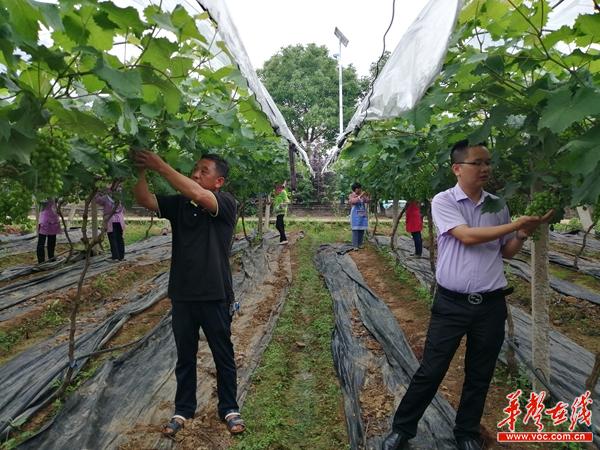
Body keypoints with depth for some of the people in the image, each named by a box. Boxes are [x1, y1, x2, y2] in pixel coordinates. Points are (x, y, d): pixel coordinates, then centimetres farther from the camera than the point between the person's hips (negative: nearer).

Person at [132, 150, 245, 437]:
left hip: (215, 296, -4)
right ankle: (183, 410, 37)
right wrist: (140, 169, -23)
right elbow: (144, 199, -7)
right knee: (185, 356, 18)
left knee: (223, 356, 13)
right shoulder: (179, 204, 4)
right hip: (182, 295, 4)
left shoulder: (226, 203, -10)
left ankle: (229, 408, 32)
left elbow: (198, 195, -29)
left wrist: (160, 166, -28)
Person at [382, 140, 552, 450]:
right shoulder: (443, 202, -7)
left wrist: (523, 235, -6)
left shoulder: (497, 205, 7)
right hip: (451, 304, -4)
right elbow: (468, 236, -20)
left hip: (491, 306, 4)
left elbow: (507, 252, 14)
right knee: (430, 371, 4)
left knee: (480, 376, 16)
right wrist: (516, 223, -15)